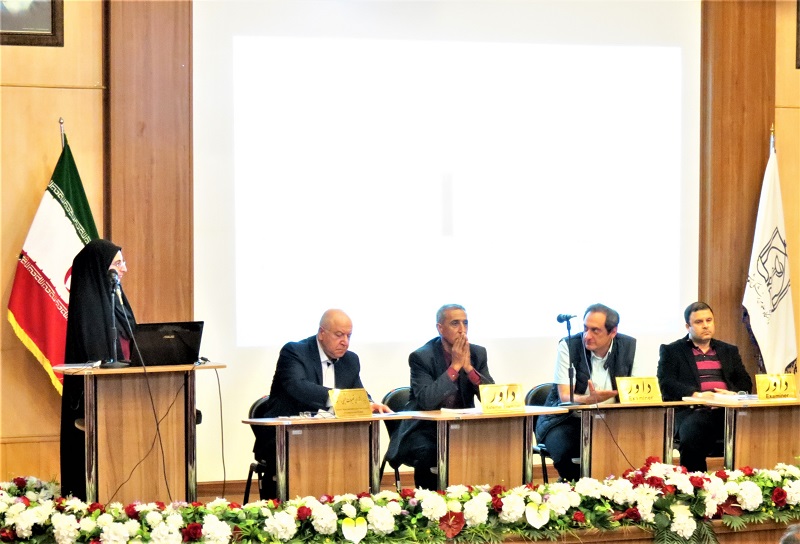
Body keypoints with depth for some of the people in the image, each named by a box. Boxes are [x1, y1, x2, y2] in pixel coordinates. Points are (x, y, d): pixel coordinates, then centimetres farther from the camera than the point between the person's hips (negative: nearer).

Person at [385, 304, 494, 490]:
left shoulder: (478, 354, 3)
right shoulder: (421, 357, -10)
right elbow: (426, 401, -24)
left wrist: (468, 367, -17)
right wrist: (455, 366, -21)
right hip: (425, 430, -4)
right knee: (427, 453, -34)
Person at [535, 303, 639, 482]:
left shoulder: (629, 346, 0)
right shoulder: (568, 346, -10)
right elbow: (565, 396, -16)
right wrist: (589, 399, -39)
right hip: (567, 419, -3)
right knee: (567, 451, -33)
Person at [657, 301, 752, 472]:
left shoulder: (729, 351, 28)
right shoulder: (671, 351, 15)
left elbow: (745, 381, 19)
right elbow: (667, 384, 1)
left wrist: (733, 394, -6)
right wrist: (696, 394, -18)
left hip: (728, 411, 3)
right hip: (692, 412, -3)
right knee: (692, 435, -38)